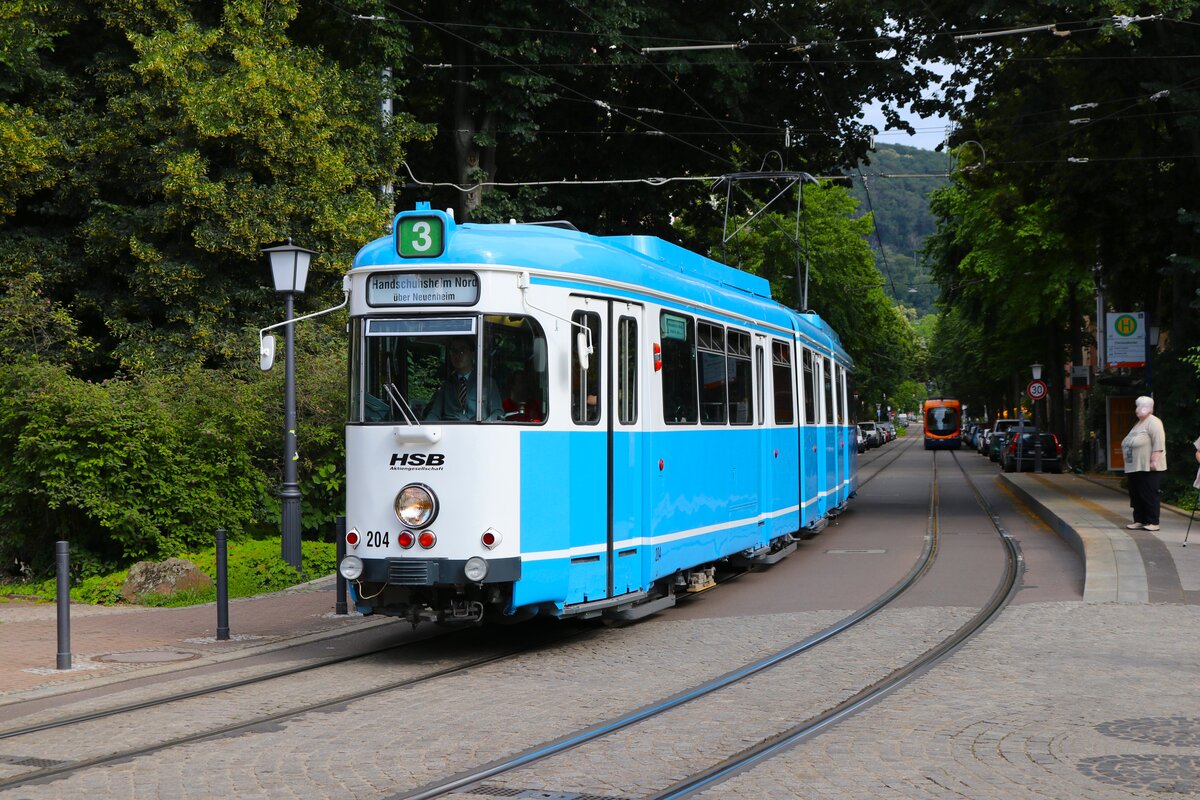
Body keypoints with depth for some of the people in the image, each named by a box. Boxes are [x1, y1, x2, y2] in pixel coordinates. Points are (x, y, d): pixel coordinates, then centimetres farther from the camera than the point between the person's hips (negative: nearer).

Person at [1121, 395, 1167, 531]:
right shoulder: (1138, 424, 22)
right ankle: (1139, 521, 15)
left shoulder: (1153, 422, -8)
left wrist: (1154, 460, -23)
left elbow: (1159, 443, -18)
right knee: (1136, 495, 9)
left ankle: (1153, 522, -4)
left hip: (1148, 468, -9)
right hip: (1134, 468, 9)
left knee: (1149, 495, -7)